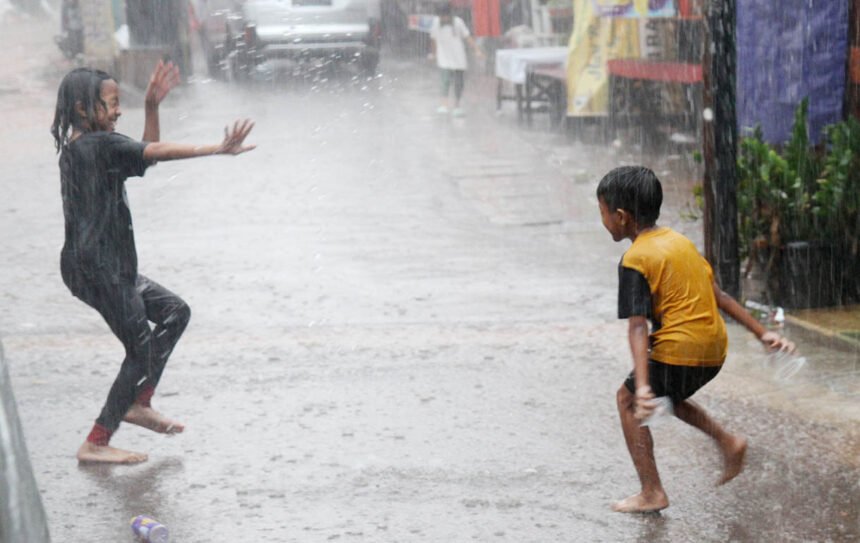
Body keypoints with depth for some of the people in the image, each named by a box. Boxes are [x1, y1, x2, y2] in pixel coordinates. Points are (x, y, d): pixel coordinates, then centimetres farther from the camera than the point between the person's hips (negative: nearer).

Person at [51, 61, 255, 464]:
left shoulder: (76, 147, 13)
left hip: (109, 267, 10)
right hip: (98, 269, -10)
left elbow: (147, 153, 20)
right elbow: (159, 152, -24)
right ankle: (95, 444, 4)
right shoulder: (101, 145, -16)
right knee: (141, 350, -1)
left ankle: (139, 403, 19)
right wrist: (219, 149, -26)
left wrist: (152, 106, 11)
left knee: (174, 311, 17)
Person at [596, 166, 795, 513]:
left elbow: (637, 328, -19)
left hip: (678, 352, -8)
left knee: (628, 400, 11)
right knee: (664, 396, 29)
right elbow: (719, 295, 14)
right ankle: (727, 441, 17)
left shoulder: (635, 260, -10)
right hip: (715, 348, 8)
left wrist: (642, 387, -27)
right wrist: (762, 333, 17)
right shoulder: (680, 241, 13)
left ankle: (652, 493, 8)